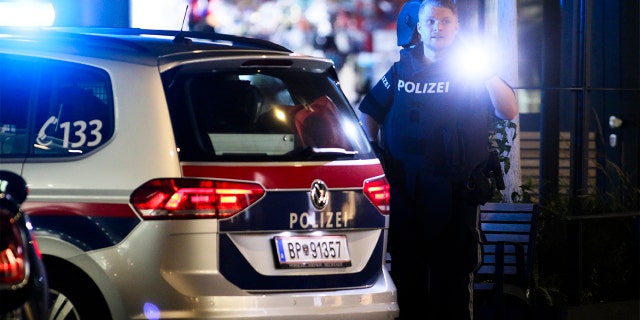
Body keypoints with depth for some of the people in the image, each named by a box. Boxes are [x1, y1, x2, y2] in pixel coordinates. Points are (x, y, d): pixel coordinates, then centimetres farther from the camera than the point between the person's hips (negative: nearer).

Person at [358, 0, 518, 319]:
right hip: (404, 192, 3)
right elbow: (368, 112, 21)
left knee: (454, 272, 0)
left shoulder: (472, 73, 3)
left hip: (454, 194, -3)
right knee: (406, 269, 10)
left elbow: (509, 111, -10)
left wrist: (484, 73, -21)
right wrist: (372, 149, 8)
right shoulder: (401, 71, 12)